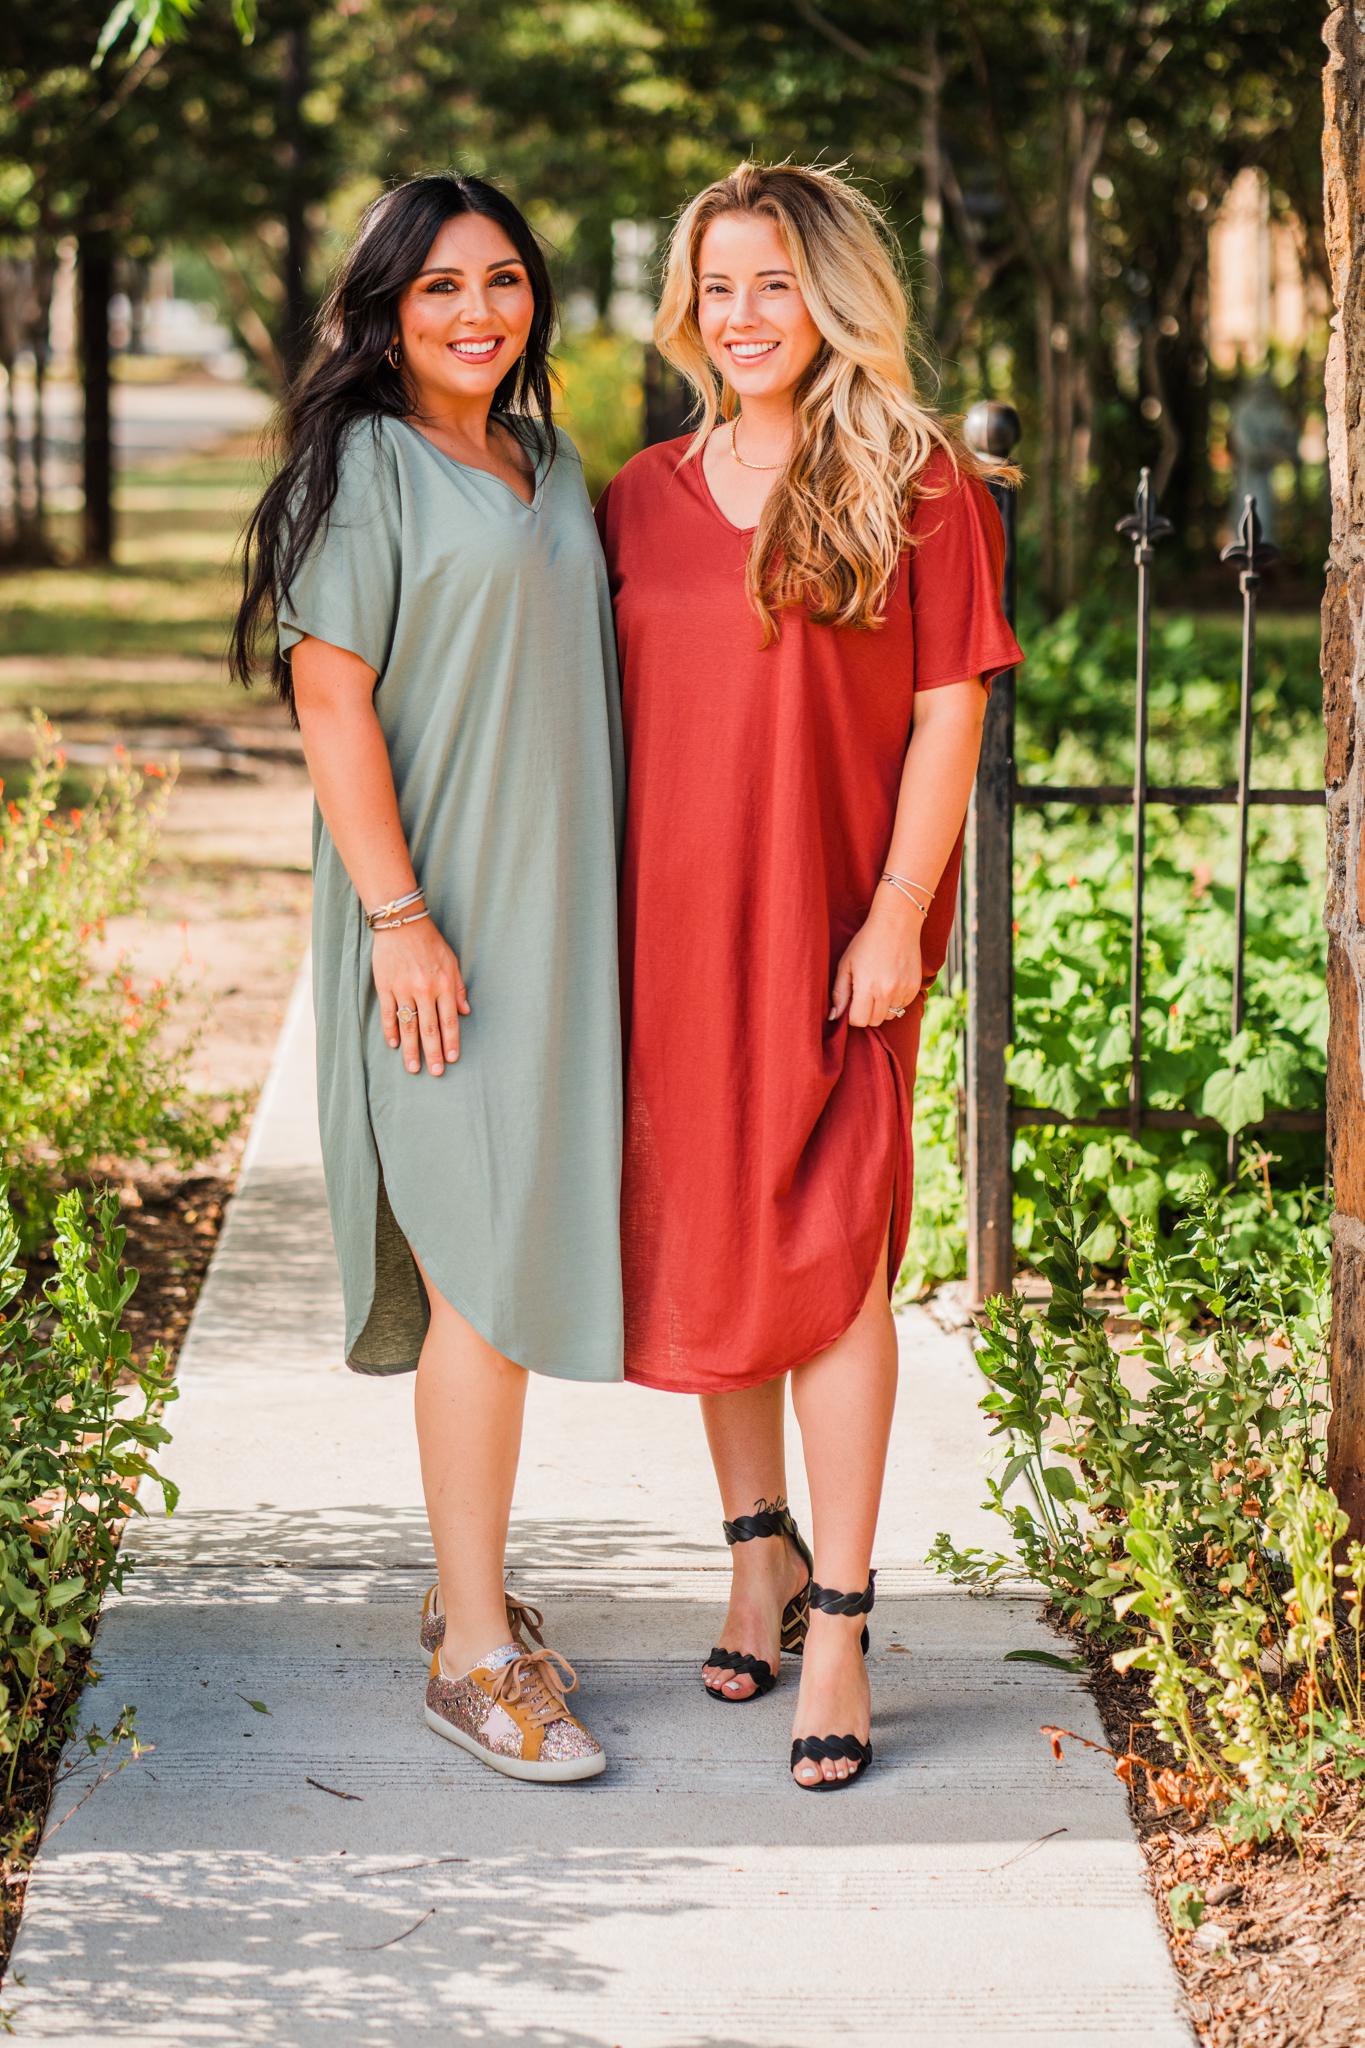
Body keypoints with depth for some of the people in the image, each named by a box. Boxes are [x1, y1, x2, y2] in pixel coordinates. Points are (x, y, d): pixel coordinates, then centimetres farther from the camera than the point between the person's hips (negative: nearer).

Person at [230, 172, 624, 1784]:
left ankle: (468, 1587, 24)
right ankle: (475, 1652, -5)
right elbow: (329, 696, -13)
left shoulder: (553, 469, 15)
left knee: (514, 1258, 11)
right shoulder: (366, 466, -7)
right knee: (485, 1260, -11)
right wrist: (397, 917, -19)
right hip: (434, 932, -7)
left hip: (552, 913, 7)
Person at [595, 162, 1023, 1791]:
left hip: (832, 929, -4)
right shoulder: (641, 501, 9)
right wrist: (595, 919, 6)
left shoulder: (917, 487, -2)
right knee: (700, 1246, 11)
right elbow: (614, 723, 11)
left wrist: (898, 913, -12)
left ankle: (837, 1624, -2)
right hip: (673, 922, 4)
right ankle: (759, 1552, 28)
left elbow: (948, 715, -5)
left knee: (827, 1256, -6)